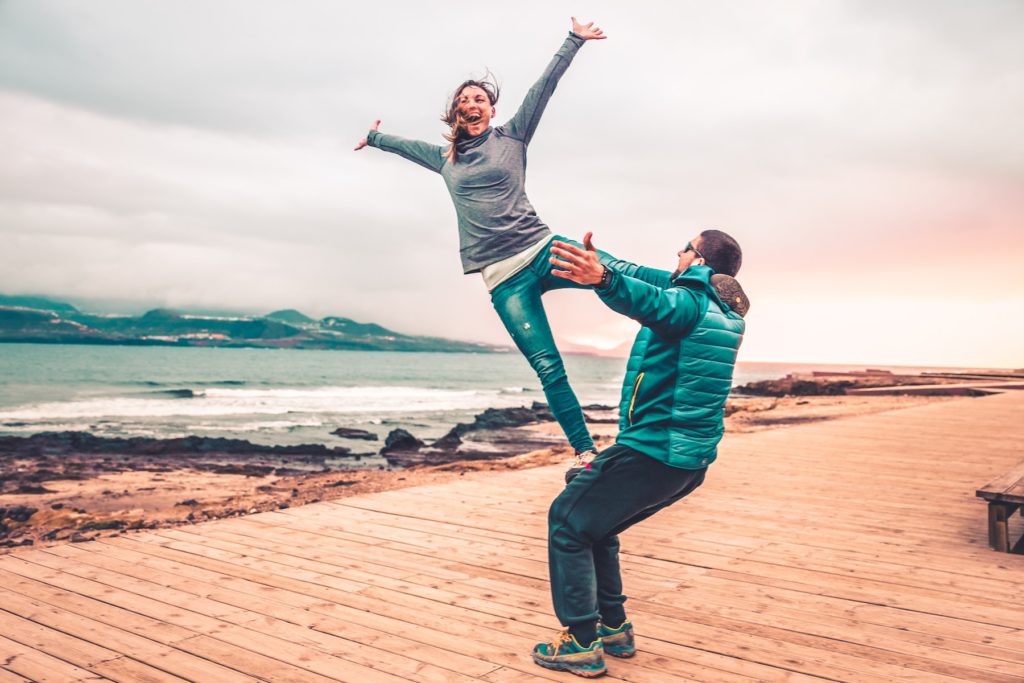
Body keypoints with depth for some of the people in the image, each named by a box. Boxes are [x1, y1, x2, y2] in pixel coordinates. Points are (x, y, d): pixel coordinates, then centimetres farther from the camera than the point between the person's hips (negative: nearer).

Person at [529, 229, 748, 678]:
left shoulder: (689, 302, -13)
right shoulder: (724, 309, 15)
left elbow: (652, 302, -39)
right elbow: (666, 284, 31)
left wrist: (603, 279, -58)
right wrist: (603, 264, 37)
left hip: (652, 450, -9)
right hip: (689, 458, 9)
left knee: (567, 522, -1)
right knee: (594, 525, 22)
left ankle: (582, 644, -1)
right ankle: (614, 628, 24)